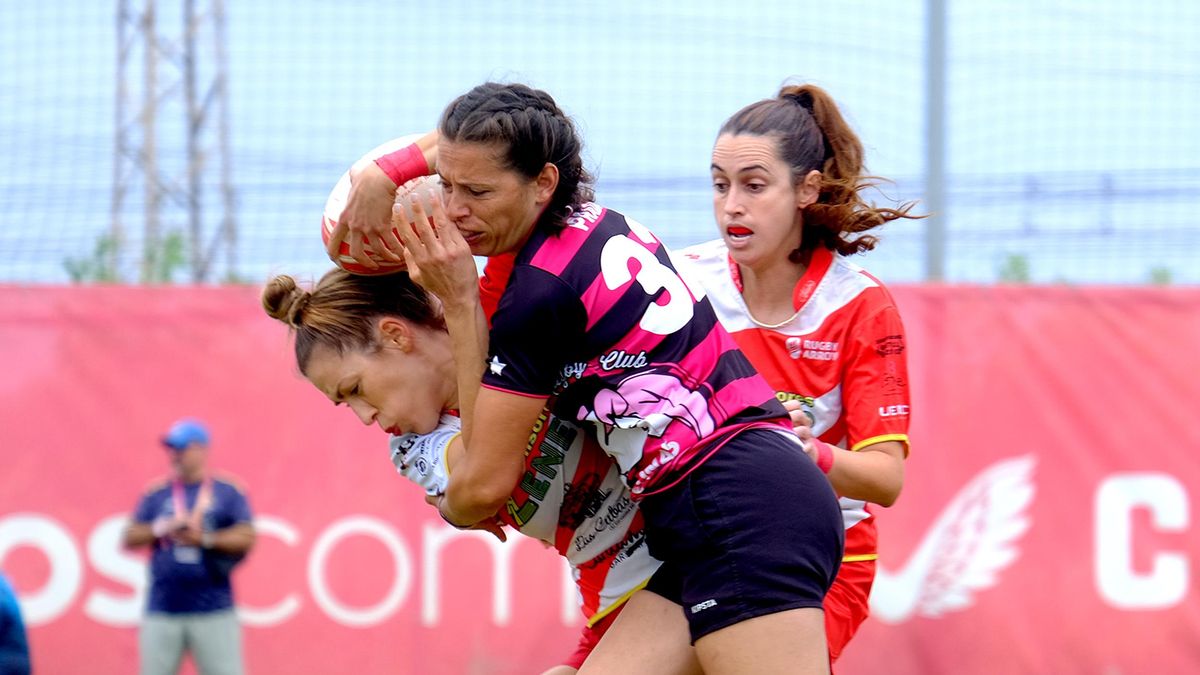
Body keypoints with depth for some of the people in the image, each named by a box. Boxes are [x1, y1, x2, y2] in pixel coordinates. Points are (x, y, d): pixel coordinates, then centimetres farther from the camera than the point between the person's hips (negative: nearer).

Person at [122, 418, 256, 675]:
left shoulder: (228, 492, 5)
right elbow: (130, 538, 6)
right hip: (162, 613, 2)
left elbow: (247, 537, -5)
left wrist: (205, 539, -18)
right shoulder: (156, 496, 11)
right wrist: (162, 528, -12)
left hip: (214, 614, -2)